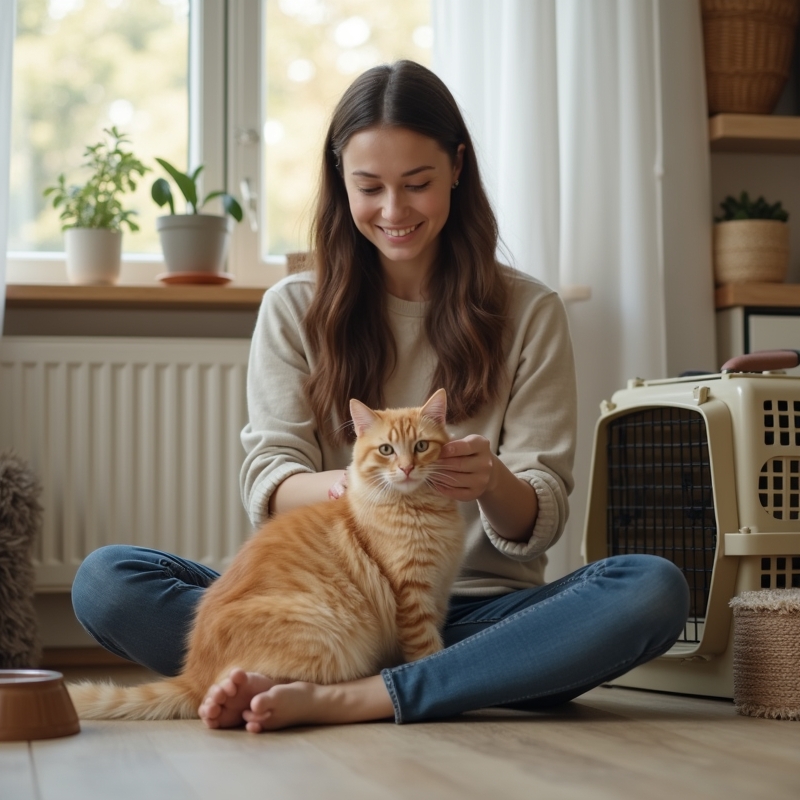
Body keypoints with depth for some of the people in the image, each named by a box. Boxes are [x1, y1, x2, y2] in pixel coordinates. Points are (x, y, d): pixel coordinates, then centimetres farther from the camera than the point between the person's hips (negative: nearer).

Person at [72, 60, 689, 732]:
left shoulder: (528, 312, 7)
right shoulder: (294, 310, 9)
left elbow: (542, 520, 2)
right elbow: (266, 481, 0)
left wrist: (491, 486, -23)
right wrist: (340, 488, -24)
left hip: (478, 612, 0)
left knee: (656, 590, -29)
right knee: (104, 580, -22)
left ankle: (347, 698, -31)